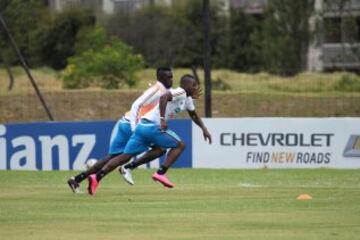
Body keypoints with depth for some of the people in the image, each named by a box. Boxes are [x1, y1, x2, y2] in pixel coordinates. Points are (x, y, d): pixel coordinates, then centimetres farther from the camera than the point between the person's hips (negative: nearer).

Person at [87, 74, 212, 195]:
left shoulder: (187, 99, 24)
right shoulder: (180, 92, -6)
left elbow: (194, 115, 43)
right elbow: (164, 97, -25)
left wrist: (204, 129, 42)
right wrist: (162, 119, -28)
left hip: (142, 126, 9)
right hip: (152, 125, -9)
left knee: (126, 156, 4)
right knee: (179, 145, 3)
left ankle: (97, 177, -7)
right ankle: (161, 173, -4)